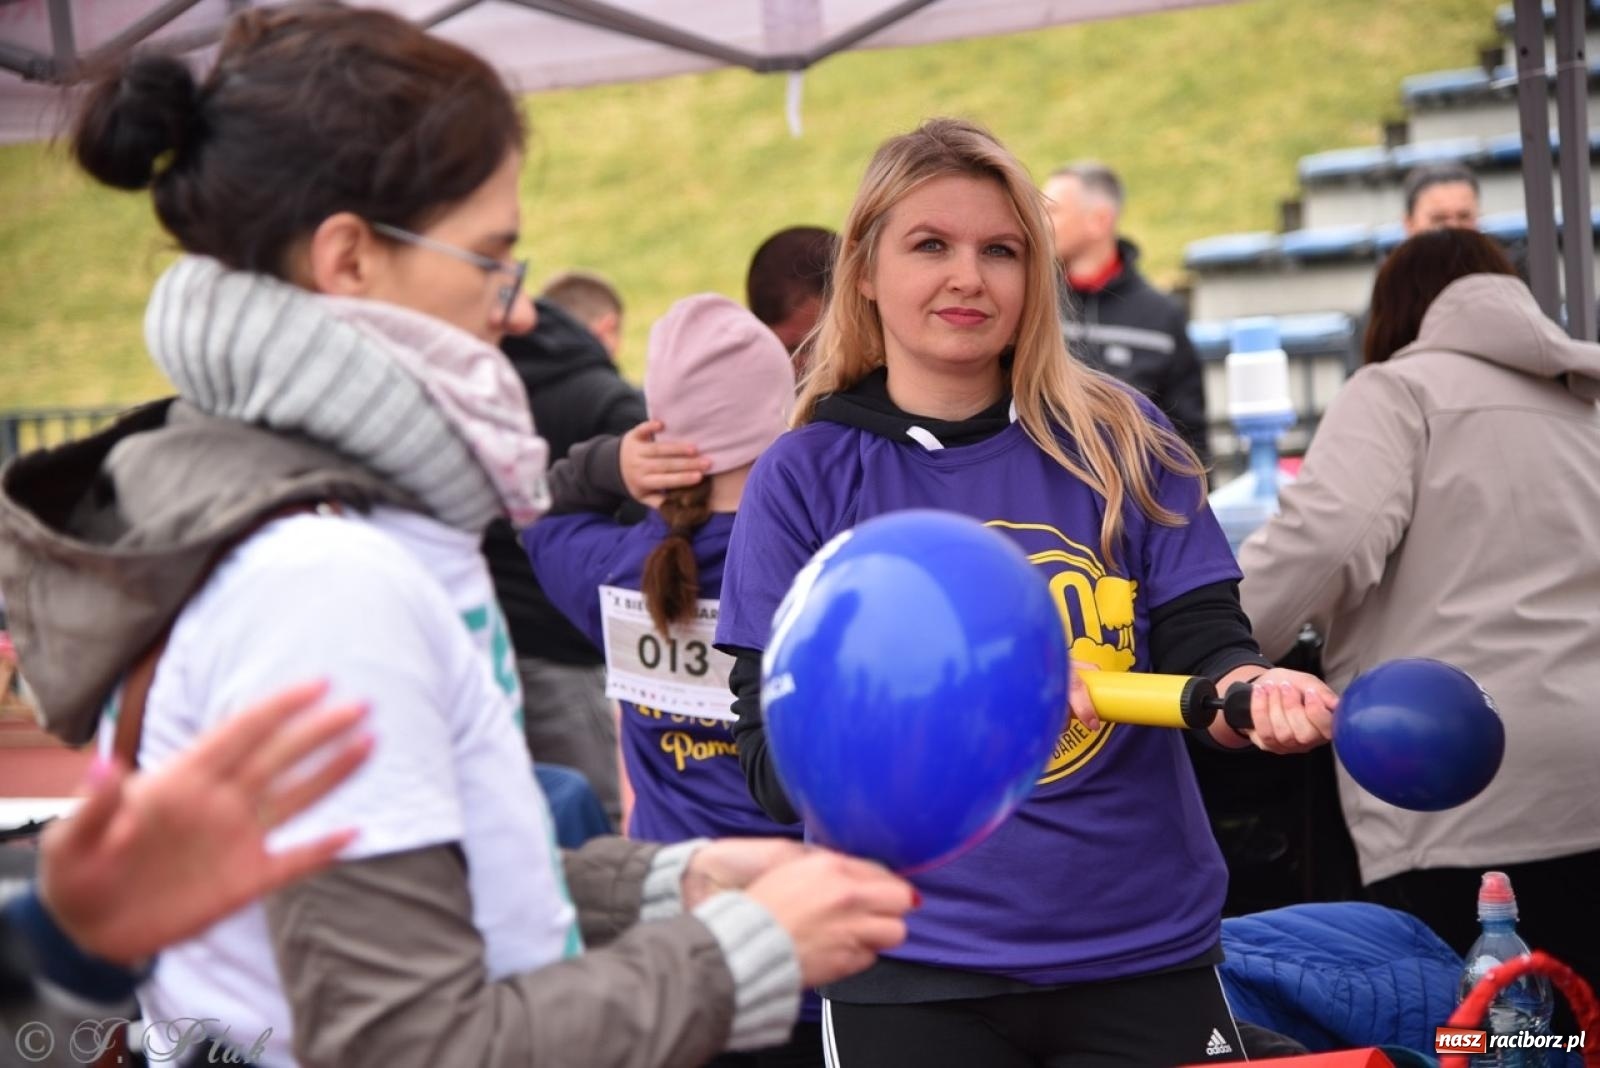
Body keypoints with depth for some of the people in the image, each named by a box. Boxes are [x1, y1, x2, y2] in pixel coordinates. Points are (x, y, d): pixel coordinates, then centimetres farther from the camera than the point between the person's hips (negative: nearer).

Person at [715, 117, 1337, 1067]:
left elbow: (1205, 640, 0)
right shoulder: (803, 479, -3)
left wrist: (1253, 691, -23)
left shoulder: (1120, 436, 1)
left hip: (1150, 954, 2)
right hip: (912, 974, -1)